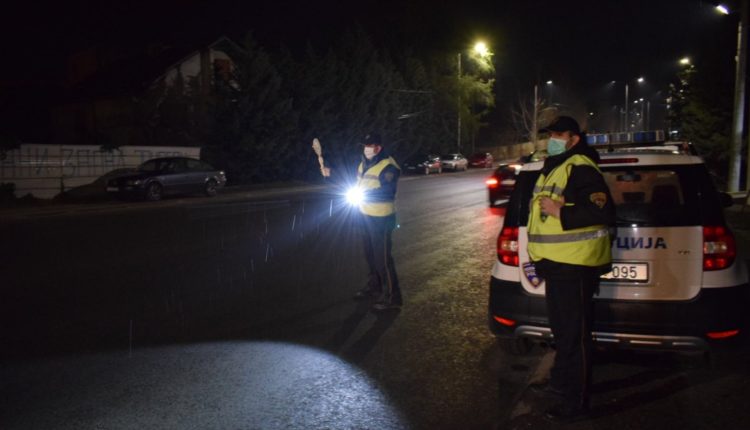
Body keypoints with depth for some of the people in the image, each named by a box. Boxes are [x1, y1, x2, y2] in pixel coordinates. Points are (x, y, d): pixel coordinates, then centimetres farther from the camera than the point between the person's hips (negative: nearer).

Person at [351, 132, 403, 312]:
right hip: (366, 214, 9)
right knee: (370, 254, 20)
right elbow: (359, 183, 23)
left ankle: (391, 297, 4)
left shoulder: (388, 166, -19)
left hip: (381, 218, -9)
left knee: (382, 257, -6)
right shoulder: (364, 163, 10)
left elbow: (388, 192, -25)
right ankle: (374, 288, 36)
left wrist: (364, 194, -24)